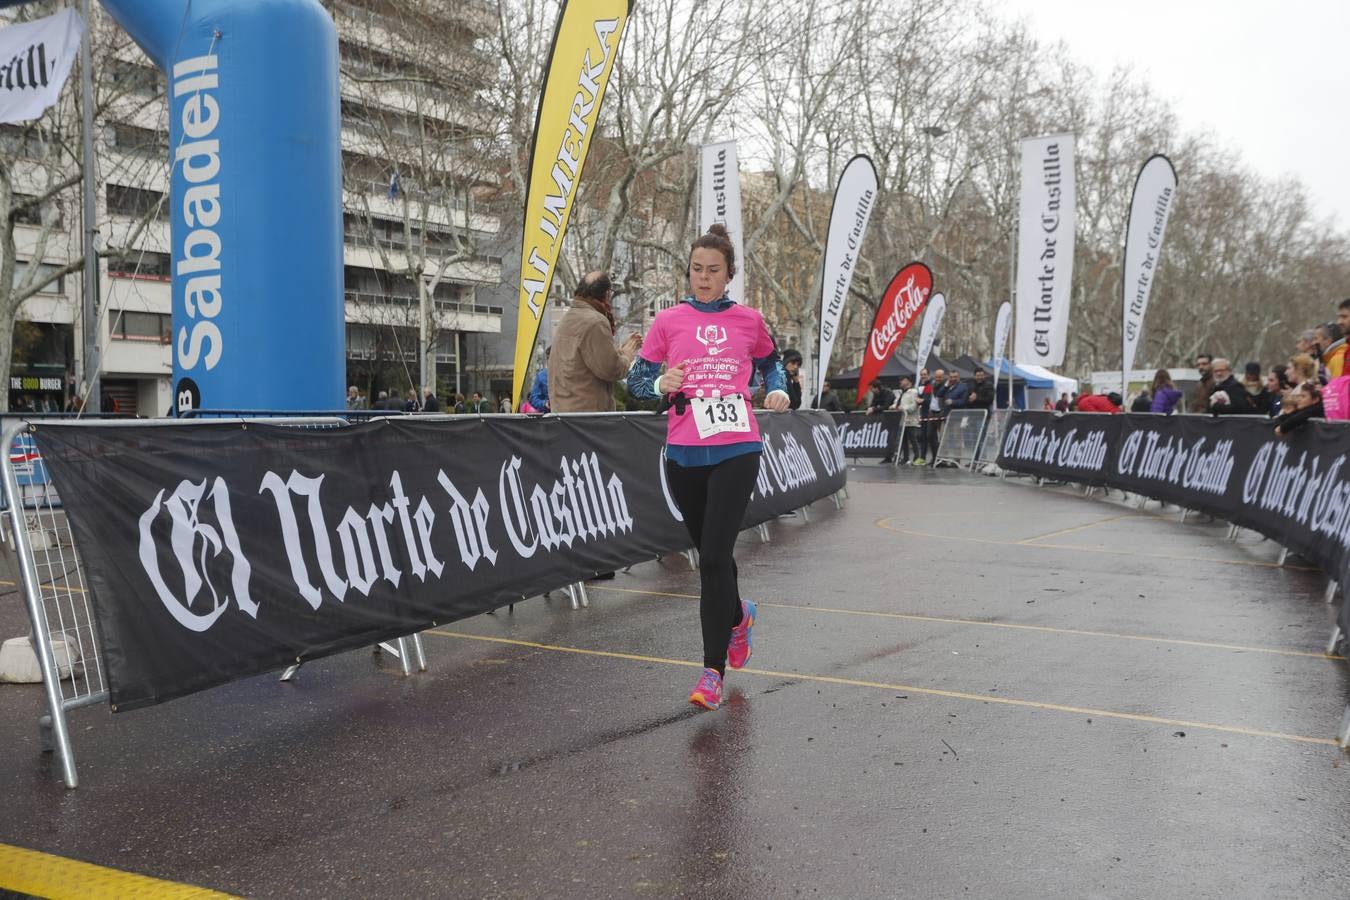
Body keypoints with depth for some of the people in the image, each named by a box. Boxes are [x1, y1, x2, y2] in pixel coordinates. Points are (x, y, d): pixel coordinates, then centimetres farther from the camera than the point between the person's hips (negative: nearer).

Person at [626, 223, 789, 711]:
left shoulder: (749, 320, 6)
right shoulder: (668, 321, 5)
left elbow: (770, 362, 23)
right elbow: (636, 380, 7)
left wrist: (778, 390, 3)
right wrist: (661, 385, -14)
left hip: (736, 450, -2)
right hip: (684, 454, 2)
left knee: (714, 556, -13)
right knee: (711, 553, 15)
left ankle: (713, 670, -3)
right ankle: (738, 615, 47)